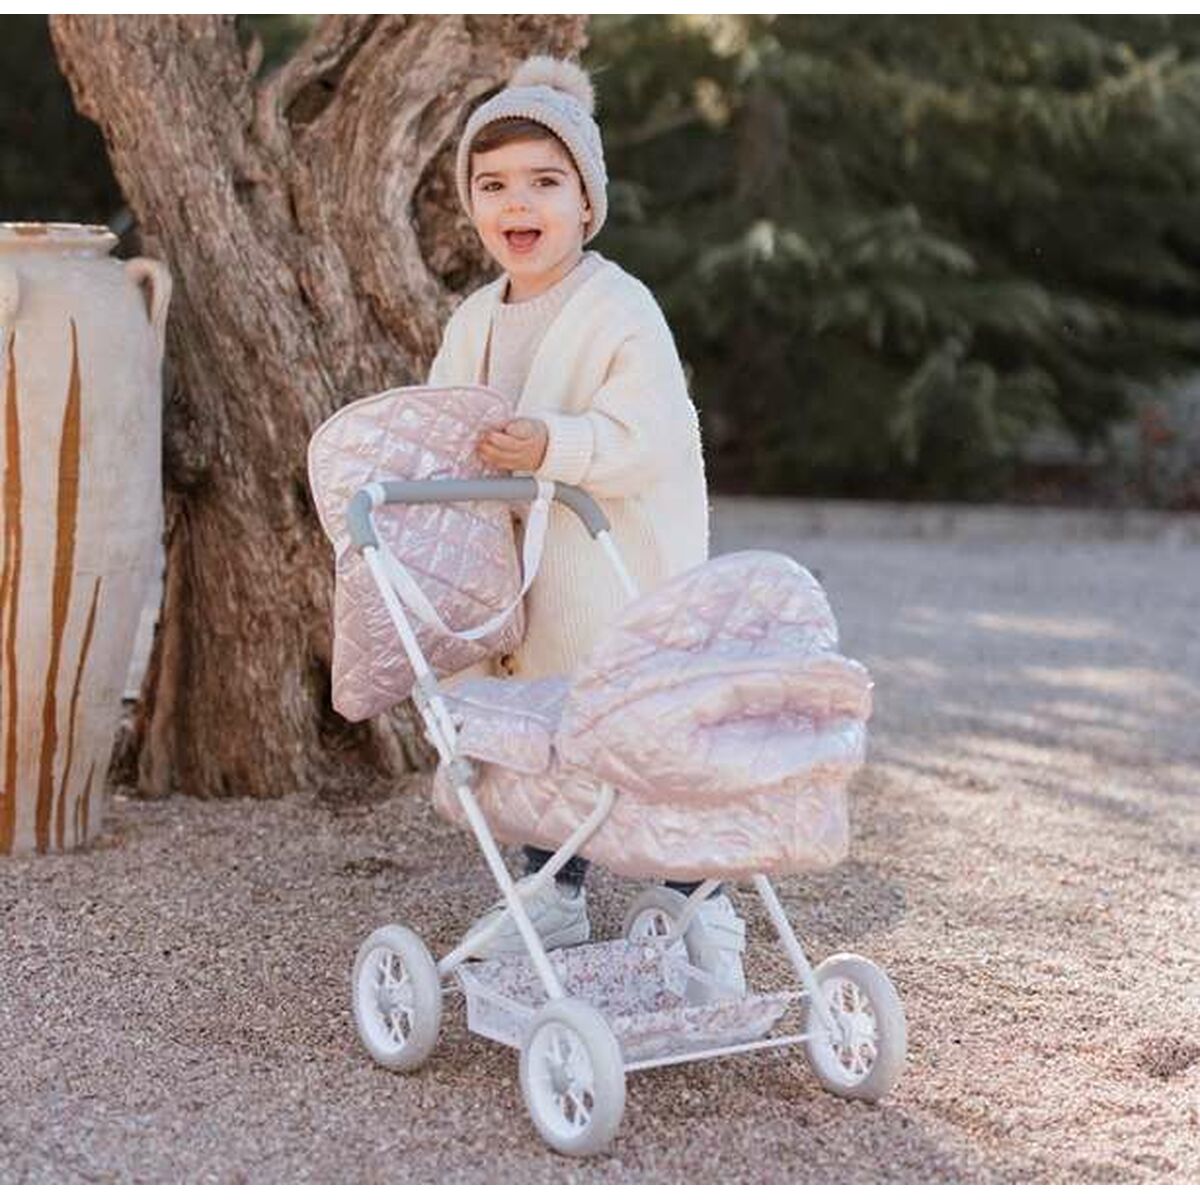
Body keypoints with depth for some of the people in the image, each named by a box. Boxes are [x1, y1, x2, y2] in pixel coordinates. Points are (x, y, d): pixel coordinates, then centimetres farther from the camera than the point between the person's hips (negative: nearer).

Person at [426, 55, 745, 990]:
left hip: (629, 581, -7)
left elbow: (650, 436, -23)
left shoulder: (622, 310, -14)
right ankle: (554, 901, 33)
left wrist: (553, 447, -34)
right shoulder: (473, 322, 9)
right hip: (520, 586, 7)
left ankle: (705, 923, 10)